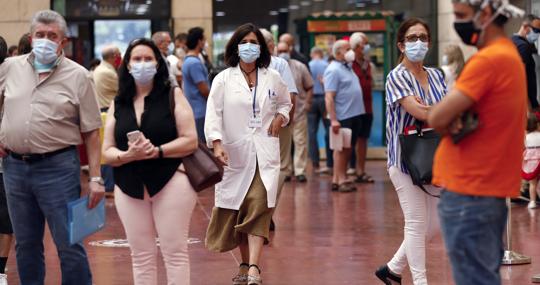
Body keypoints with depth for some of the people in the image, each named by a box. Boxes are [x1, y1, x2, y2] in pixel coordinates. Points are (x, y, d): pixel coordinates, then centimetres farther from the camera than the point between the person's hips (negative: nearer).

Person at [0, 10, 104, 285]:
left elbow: (91, 132, -2)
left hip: (58, 167, -4)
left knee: (69, 245, -3)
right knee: (26, 244, 14)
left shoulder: (77, 76, -2)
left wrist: (95, 177, -7)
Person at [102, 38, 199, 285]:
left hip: (170, 182, -3)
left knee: (175, 252, -2)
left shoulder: (173, 96, 1)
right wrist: (129, 155, -15)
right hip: (130, 188, 3)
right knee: (141, 256, 7)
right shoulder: (117, 105, 10)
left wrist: (156, 151, -18)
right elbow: (107, 153, 6)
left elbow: (190, 140, -6)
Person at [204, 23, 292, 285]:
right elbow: (213, 113, -7)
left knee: (259, 207, -14)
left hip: (264, 153, 0)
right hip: (234, 153, 0)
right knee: (237, 212, 7)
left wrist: (280, 117, 5)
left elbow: (285, 102, 27)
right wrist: (216, 143, -21)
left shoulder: (273, 78, 9)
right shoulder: (223, 79, 1)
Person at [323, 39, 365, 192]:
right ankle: (340, 179, 0)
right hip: (342, 116, -9)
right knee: (341, 148, -4)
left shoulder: (347, 67, 15)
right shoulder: (333, 70, -13)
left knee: (348, 148, 11)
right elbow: (329, 97, -19)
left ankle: (338, 179, 17)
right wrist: (333, 120, -24)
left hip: (354, 115, 9)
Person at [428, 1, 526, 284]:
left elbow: (436, 118, -20)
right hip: (489, 186, 10)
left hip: (470, 192, -10)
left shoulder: (488, 59, -18)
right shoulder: (508, 54, 14)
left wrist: (449, 122, 1)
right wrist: (456, 118, -4)